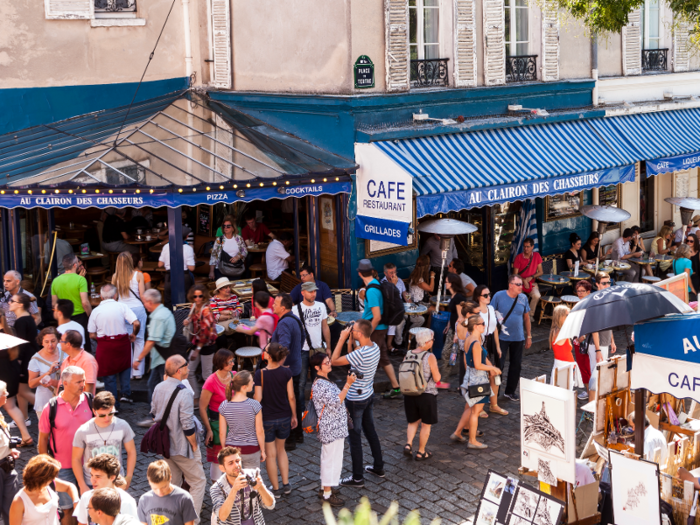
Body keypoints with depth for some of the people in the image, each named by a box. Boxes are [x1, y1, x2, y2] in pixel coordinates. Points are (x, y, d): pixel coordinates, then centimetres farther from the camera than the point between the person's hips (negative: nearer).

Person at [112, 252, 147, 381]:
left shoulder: (115, 277, -1)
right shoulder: (138, 275, -5)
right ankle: (138, 372, 9)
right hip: (138, 308, -1)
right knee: (139, 340, 8)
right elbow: (142, 295, -3)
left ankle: (128, 372, 10)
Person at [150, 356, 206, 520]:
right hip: (181, 447, -7)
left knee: (173, 481, 22)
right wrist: (194, 445, -11)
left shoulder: (159, 387, -3)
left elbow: (154, 412, 10)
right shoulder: (184, 393, -25)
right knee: (198, 481, 8)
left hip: (164, 444, 7)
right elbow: (187, 426, -22)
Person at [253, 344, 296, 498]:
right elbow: (291, 397, -4)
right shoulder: (286, 373, -10)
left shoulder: (260, 374, -19)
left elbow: (258, 399, -16)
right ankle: (286, 484, 23)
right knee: (281, 449, 23)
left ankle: (276, 489, 20)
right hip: (284, 417, 3)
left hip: (267, 419, -3)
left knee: (270, 454, 12)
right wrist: (294, 415, 9)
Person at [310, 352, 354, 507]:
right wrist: (348, 384, -29)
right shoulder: (320, 385, -24)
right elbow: (336, 402, -28)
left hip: (333, 427, 10)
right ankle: (327, 494, 8)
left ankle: (325, 487, 33)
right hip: (332, 429, -10)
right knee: (332, 459, -1)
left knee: (328, 458, 20)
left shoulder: (325, 381, 10)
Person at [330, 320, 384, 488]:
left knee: (355, 437, 3)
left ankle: (358, 478, 13)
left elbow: (334, 361, -24)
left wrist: (342, 339, -19)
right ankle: (378, 467, 37)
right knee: (370, 431, 23)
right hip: (369, 396, 9)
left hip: (356, 400, -9)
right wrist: (350, 343, 0)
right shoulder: (375, 347, -4)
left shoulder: (361, 353, -31)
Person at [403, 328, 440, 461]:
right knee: (426, 425, 12)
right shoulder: (430, 357, -15)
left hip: (409, 394, 4)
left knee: (413, 422, 21)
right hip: (426, 395, -4)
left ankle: (408, 444, 2)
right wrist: (435, 370, 6)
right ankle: (421, 452, 18)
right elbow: (437, 378, -11)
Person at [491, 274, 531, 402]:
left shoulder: (523, 298, 1)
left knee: (516, 365, 10)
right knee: (499, 364, -3)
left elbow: (526, 317, 11)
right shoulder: (499, 296, -9)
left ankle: (511, 391, 25)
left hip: (518, 338, 4)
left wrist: (529, 336, 12)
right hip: (501, 337, -4)